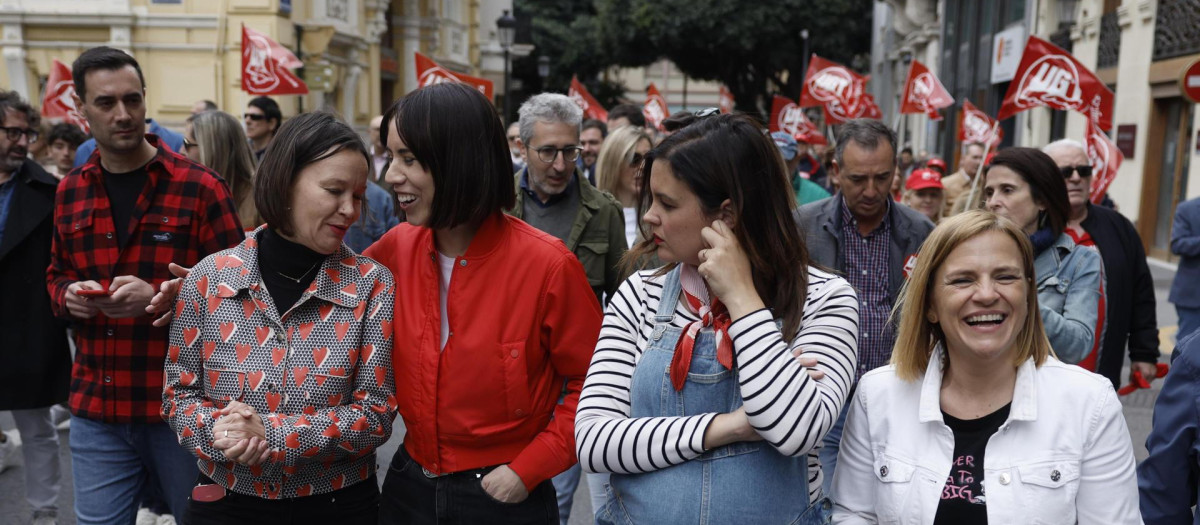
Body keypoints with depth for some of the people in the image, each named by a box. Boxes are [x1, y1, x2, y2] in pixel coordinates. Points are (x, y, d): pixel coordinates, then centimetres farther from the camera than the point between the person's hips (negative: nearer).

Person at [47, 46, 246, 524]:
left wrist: (159, 297, -21)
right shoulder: (69, 193, 9)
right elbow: (57, 275, 21)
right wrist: (69, 296, -2)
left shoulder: (199, 187, -8)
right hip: (95, 410, 4)